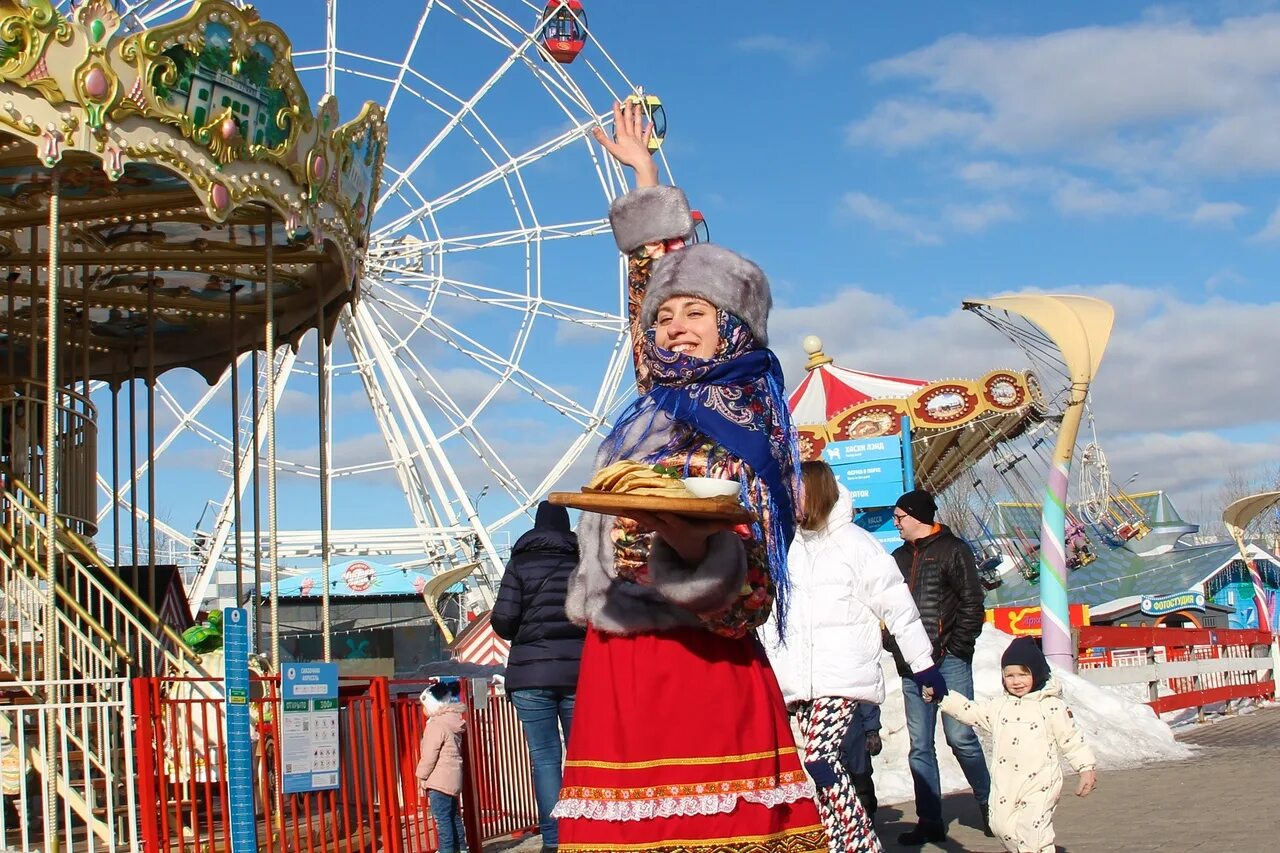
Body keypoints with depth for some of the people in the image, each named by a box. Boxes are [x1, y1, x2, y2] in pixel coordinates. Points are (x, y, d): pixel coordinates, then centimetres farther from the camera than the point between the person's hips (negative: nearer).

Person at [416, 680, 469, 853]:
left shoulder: (437, 725, -15)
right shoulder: (453, 721, 13)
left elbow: (429, 755, -15)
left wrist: (422, 776, -4)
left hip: (439, 780, -10)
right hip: (453, 778, 10)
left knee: (442, 818, -7)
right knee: (453, 816, 15)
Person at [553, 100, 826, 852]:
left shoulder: (743, 429, -5)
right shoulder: (664, 402, 12)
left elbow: (745, 590, -13)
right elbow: (651, 281, 28)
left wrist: (687, 536, -34)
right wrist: (645, 173, 39)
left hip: (701, 671, -6)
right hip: (620, 672, 6)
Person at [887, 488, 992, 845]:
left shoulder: (952, 550, -1)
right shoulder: (899, 557, 16)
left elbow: (972, 602, -6)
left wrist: (958, 647, -11)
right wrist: (894, 647, 5)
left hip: (949, 660, -6)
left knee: (961, 737, -6)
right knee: (920, 746, 4)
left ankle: (989, 805, 14)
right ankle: (930, 822, 9)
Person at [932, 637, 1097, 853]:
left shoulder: (1052, 707, -4)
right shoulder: (999, 706, 11)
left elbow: (1071, 739, -3)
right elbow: (969, 711, 14)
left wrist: (1087, 768, -7)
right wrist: (941, 696, 6)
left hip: (1039, 783, -6)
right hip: (1006, 784, 6)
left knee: (1032, 829, -16)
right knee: (1001, 826, 6)